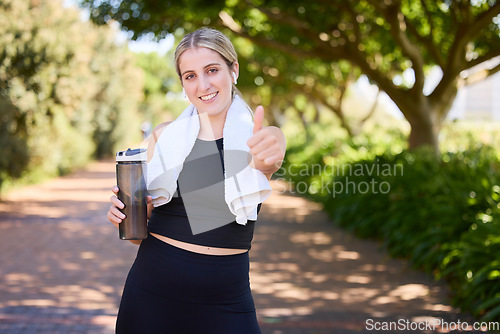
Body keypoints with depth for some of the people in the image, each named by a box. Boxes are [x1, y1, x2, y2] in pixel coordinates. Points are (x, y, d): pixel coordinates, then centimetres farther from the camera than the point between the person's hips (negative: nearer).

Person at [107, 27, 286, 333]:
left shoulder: (263, 137, -3)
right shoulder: (164, 136, 2)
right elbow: (141, 232, 9)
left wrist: (263, 164, -49)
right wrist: (123, 214, -12)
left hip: (224, 303, -1)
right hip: (150, 295, 2)